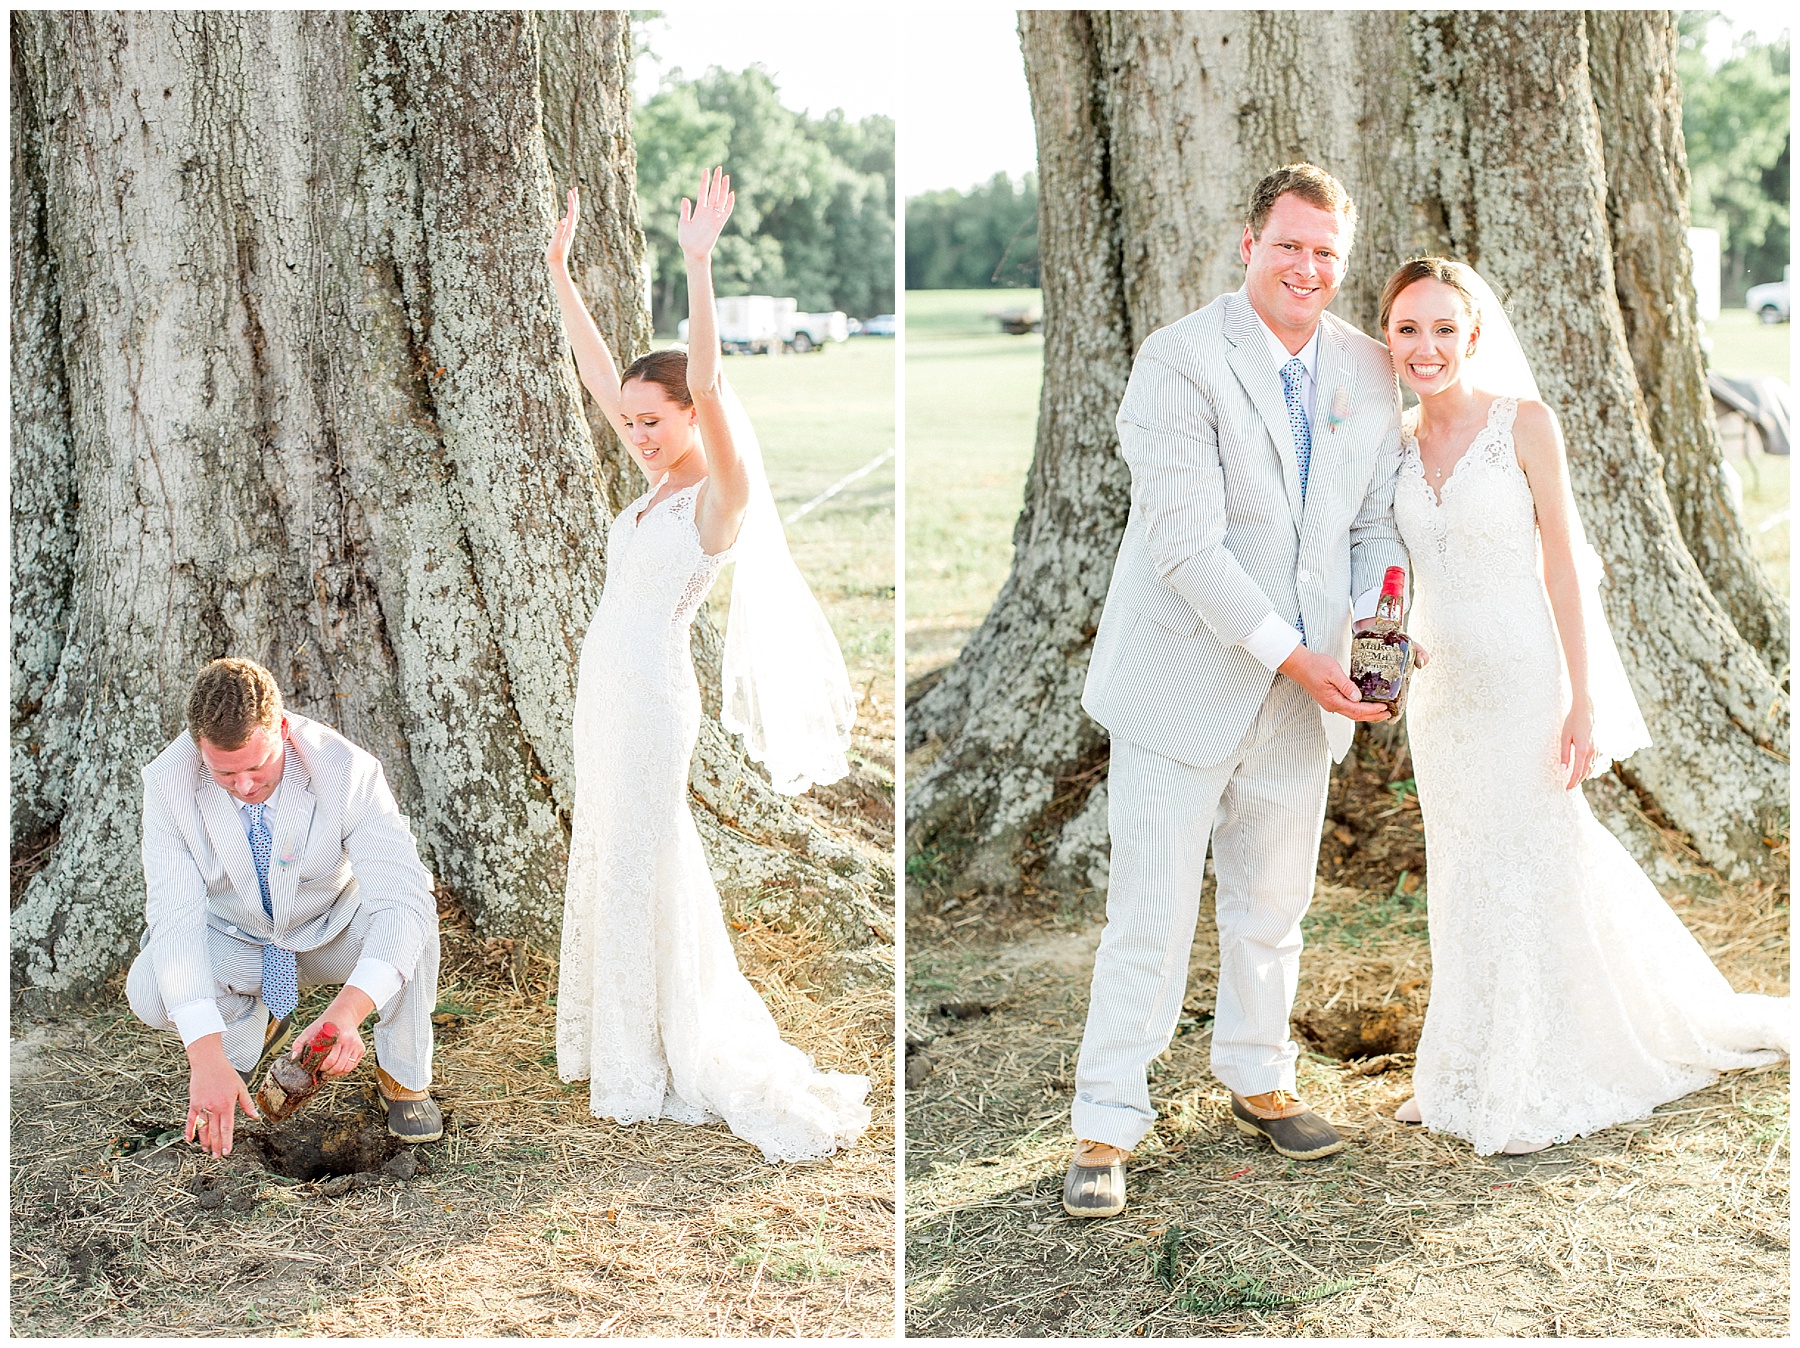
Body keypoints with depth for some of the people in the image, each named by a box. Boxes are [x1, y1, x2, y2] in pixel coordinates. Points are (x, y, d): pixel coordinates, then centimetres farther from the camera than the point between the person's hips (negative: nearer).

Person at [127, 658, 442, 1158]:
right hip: (231, 939, 1)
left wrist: (347, 1012, -56)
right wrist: (206, 1058, -45)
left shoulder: (347, 771, -32)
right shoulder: (169, 782, -28)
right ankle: (248, 1018, 7)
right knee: (148, 992, -29)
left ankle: (403, 1077, -7)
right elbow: (175, 916, -33)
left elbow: (403, 900, -39)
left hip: (333, 931, -1)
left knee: (410, 921, -33)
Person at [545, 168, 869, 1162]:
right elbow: (598, 374, 14)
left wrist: (698, 263, -38)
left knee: (644, 868, -1)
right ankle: (621, 1044, 28)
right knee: (607, 861, 15)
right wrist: (560, 274, 11)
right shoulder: (660, 482, 8)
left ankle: (654, 1068, 10)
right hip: (606, 688, 9)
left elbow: (707, 385, -29)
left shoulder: (720, 496, -14)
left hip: (650, 697, -9)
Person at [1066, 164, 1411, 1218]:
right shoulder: (1179, 360, -13)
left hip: (1303, 695, 5)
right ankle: (1106, 1129, 11)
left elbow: (1379, 517, 12)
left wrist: (1378, 616, -8)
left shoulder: (1371, 371, 5)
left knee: (1274, 905, 18)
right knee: (1151, 918, -1)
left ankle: (1260, 1080, 38)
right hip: (1185, 680, -5)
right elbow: (1187, 541, -19)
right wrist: (1293, 654, -22)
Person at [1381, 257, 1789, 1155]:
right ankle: (1466, 1079, 27)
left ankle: (1532, 1092, 15)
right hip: (1443, 695, 5)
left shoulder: (1523, 423, -9)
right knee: (1463, 887, 13)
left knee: (1532, 875, 2)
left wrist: (1583, 700, -13)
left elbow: (1563, 563, -9)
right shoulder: (1395, 443, 4)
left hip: (1525, 685, -4)